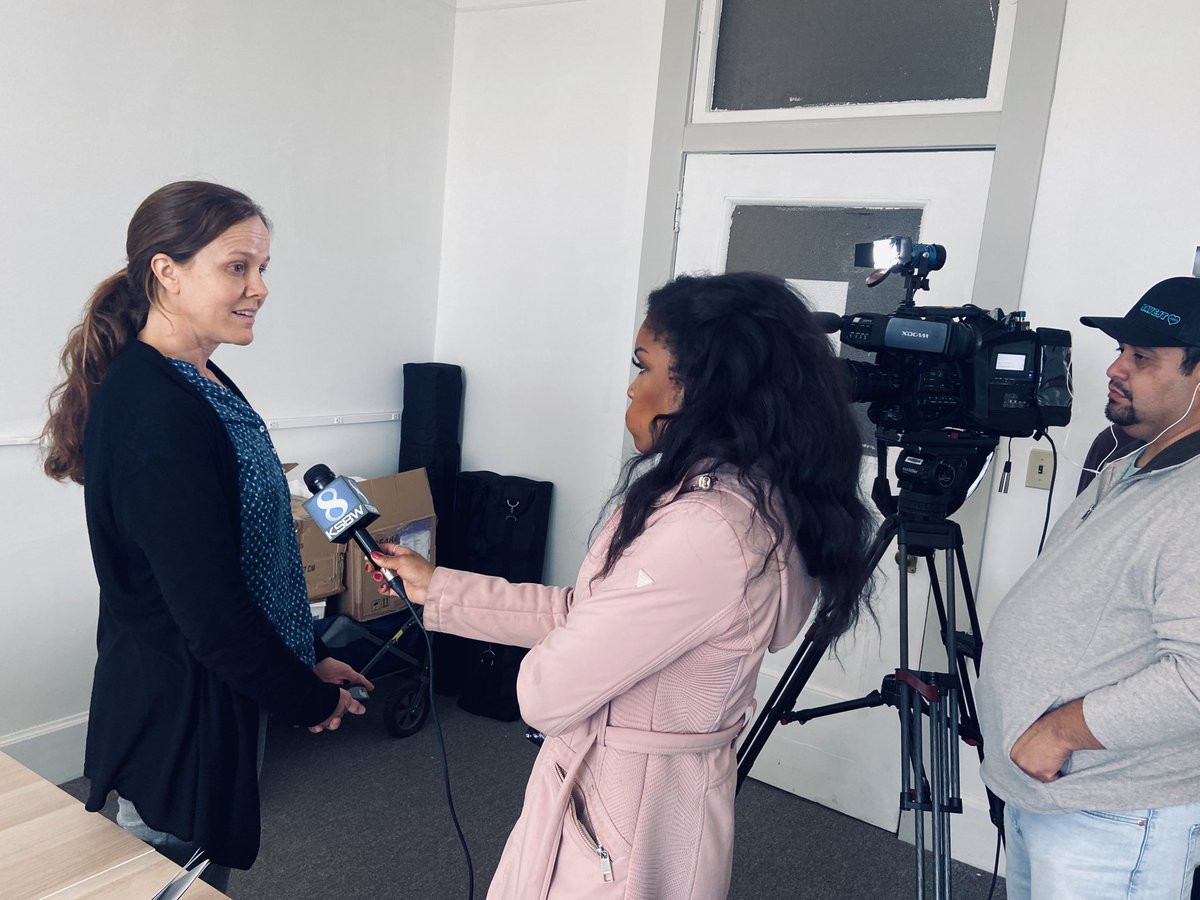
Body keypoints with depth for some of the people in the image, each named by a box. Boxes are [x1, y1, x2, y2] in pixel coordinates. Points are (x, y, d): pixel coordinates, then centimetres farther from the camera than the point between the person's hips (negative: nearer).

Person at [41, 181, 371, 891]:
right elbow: (210, 611, -26)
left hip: (219, 693, 9)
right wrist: (310, 699, -12)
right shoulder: (155, 416, -26)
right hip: (181, 715, -9)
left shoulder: (203, 383, 5)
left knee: (207, 874, 24)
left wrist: (308, 658, 9)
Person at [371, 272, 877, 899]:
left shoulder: (704, 532, -32)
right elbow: (582, 613, 4)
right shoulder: (755, 499, -1)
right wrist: (437, 590, 6)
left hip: (620, 826, -8)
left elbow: (546, 694, -25)